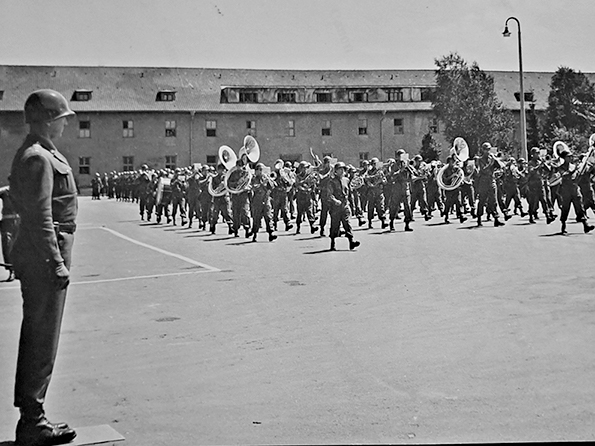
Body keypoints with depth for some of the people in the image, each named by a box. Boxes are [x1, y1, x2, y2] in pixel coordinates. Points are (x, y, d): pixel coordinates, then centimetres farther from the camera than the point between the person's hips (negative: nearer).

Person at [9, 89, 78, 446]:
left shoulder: (36, 154, 15)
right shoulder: (39, 158, -17)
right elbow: (40, 218, -22)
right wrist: (57, 264, -22)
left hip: (33, 257, 11)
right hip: (44, 256, -11)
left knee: (36, 338, 16)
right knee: (42, 340, -4)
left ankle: (31, 416, 26)